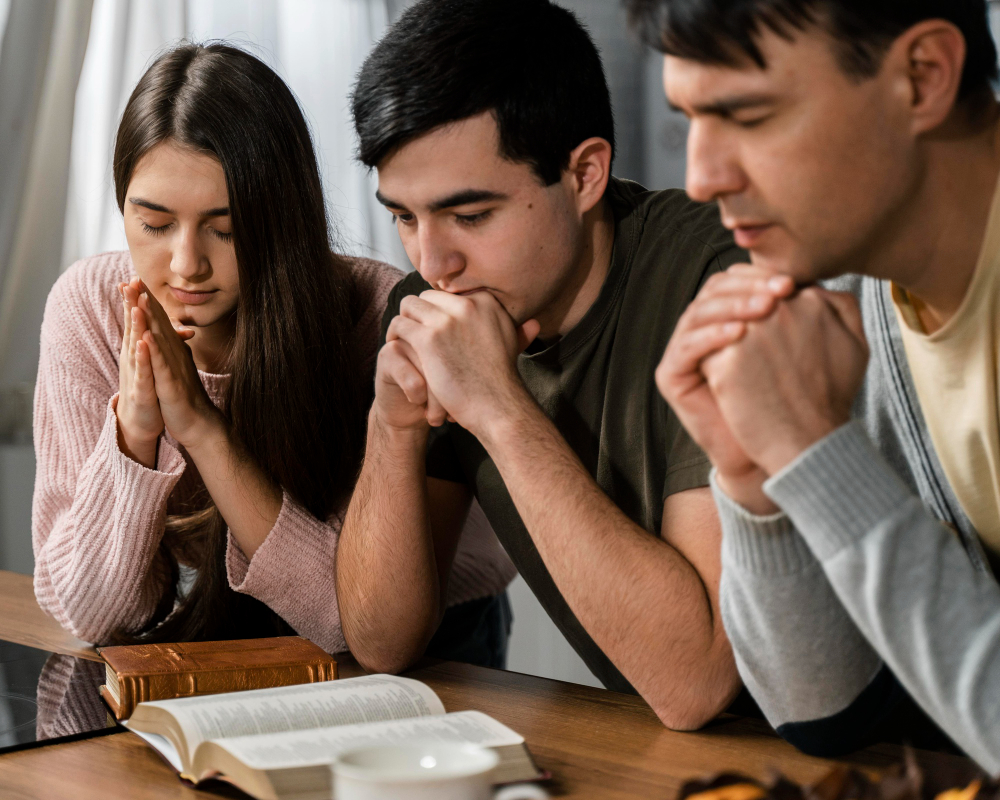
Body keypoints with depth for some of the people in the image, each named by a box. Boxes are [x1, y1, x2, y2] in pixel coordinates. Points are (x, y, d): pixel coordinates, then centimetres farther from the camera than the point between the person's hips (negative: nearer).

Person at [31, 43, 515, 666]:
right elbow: (89, 611, -16)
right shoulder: (90, 307, -16)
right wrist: (134, 433, -33)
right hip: (212, 633, 1)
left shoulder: (381, 316, -25)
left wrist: (202, 426, -34)